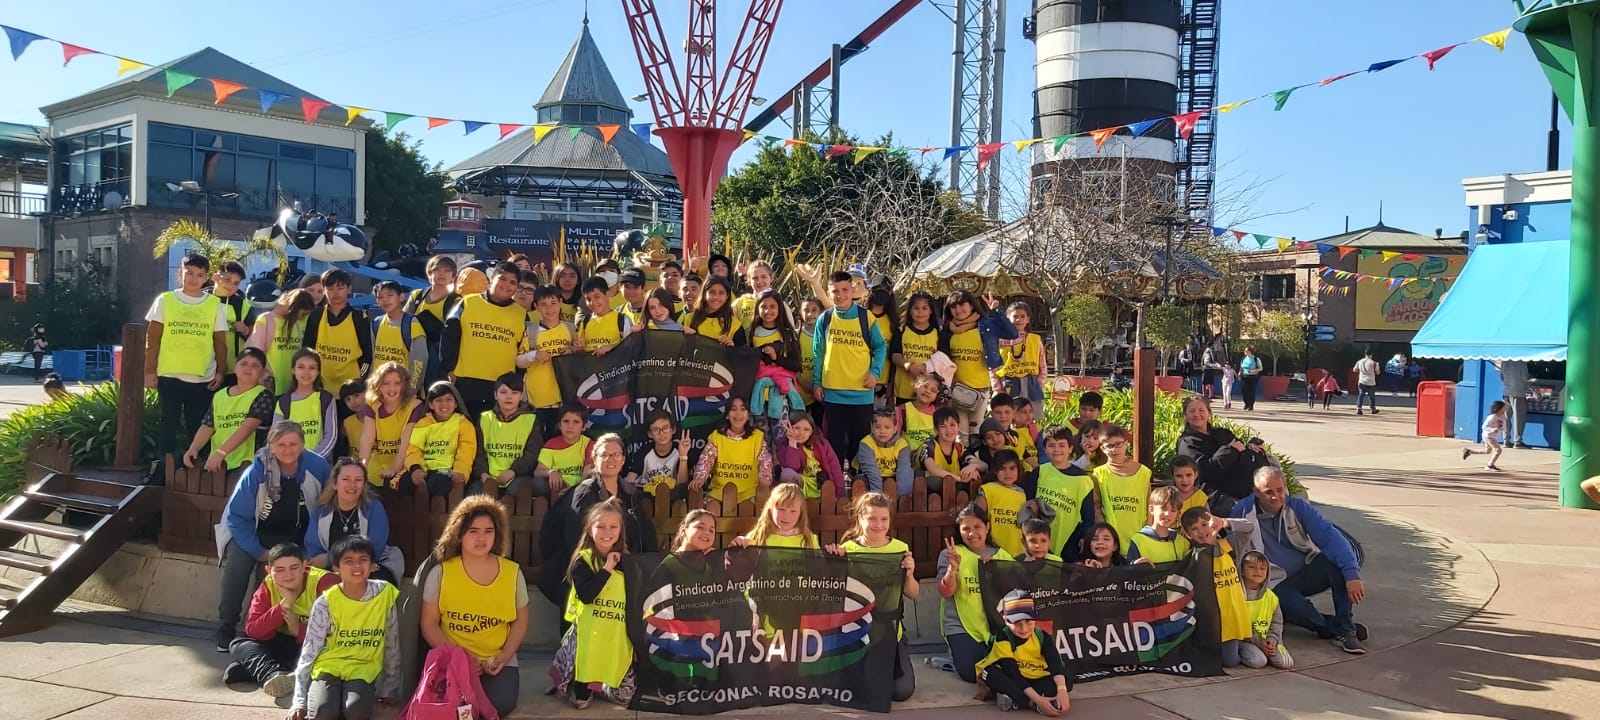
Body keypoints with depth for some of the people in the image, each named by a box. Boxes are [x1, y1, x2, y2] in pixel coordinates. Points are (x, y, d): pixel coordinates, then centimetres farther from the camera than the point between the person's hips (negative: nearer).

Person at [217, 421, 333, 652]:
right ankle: (227, 629, -11)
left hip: (297, 536, 1)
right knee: (237, 565, -27)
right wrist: (258, 552, -16)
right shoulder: (256, 472, -20)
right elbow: (237, 516, -12)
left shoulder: (318, 467, -15)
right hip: (255, 532, -1)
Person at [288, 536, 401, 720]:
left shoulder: (386, 594, -5)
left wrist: (389, 690, 8)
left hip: (363, 668, 0)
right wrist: (299, 701, -6)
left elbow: (392, 646, 5)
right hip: (329, 665, 0)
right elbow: (309, 651, -1)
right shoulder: (326, 603, -7)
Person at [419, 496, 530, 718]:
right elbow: (429, 625, -1)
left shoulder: (512, 572, 0)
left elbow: (520, 621, 9)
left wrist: (504, 656, -8)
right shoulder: (440, 573, -4)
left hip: (498, 662, 1)